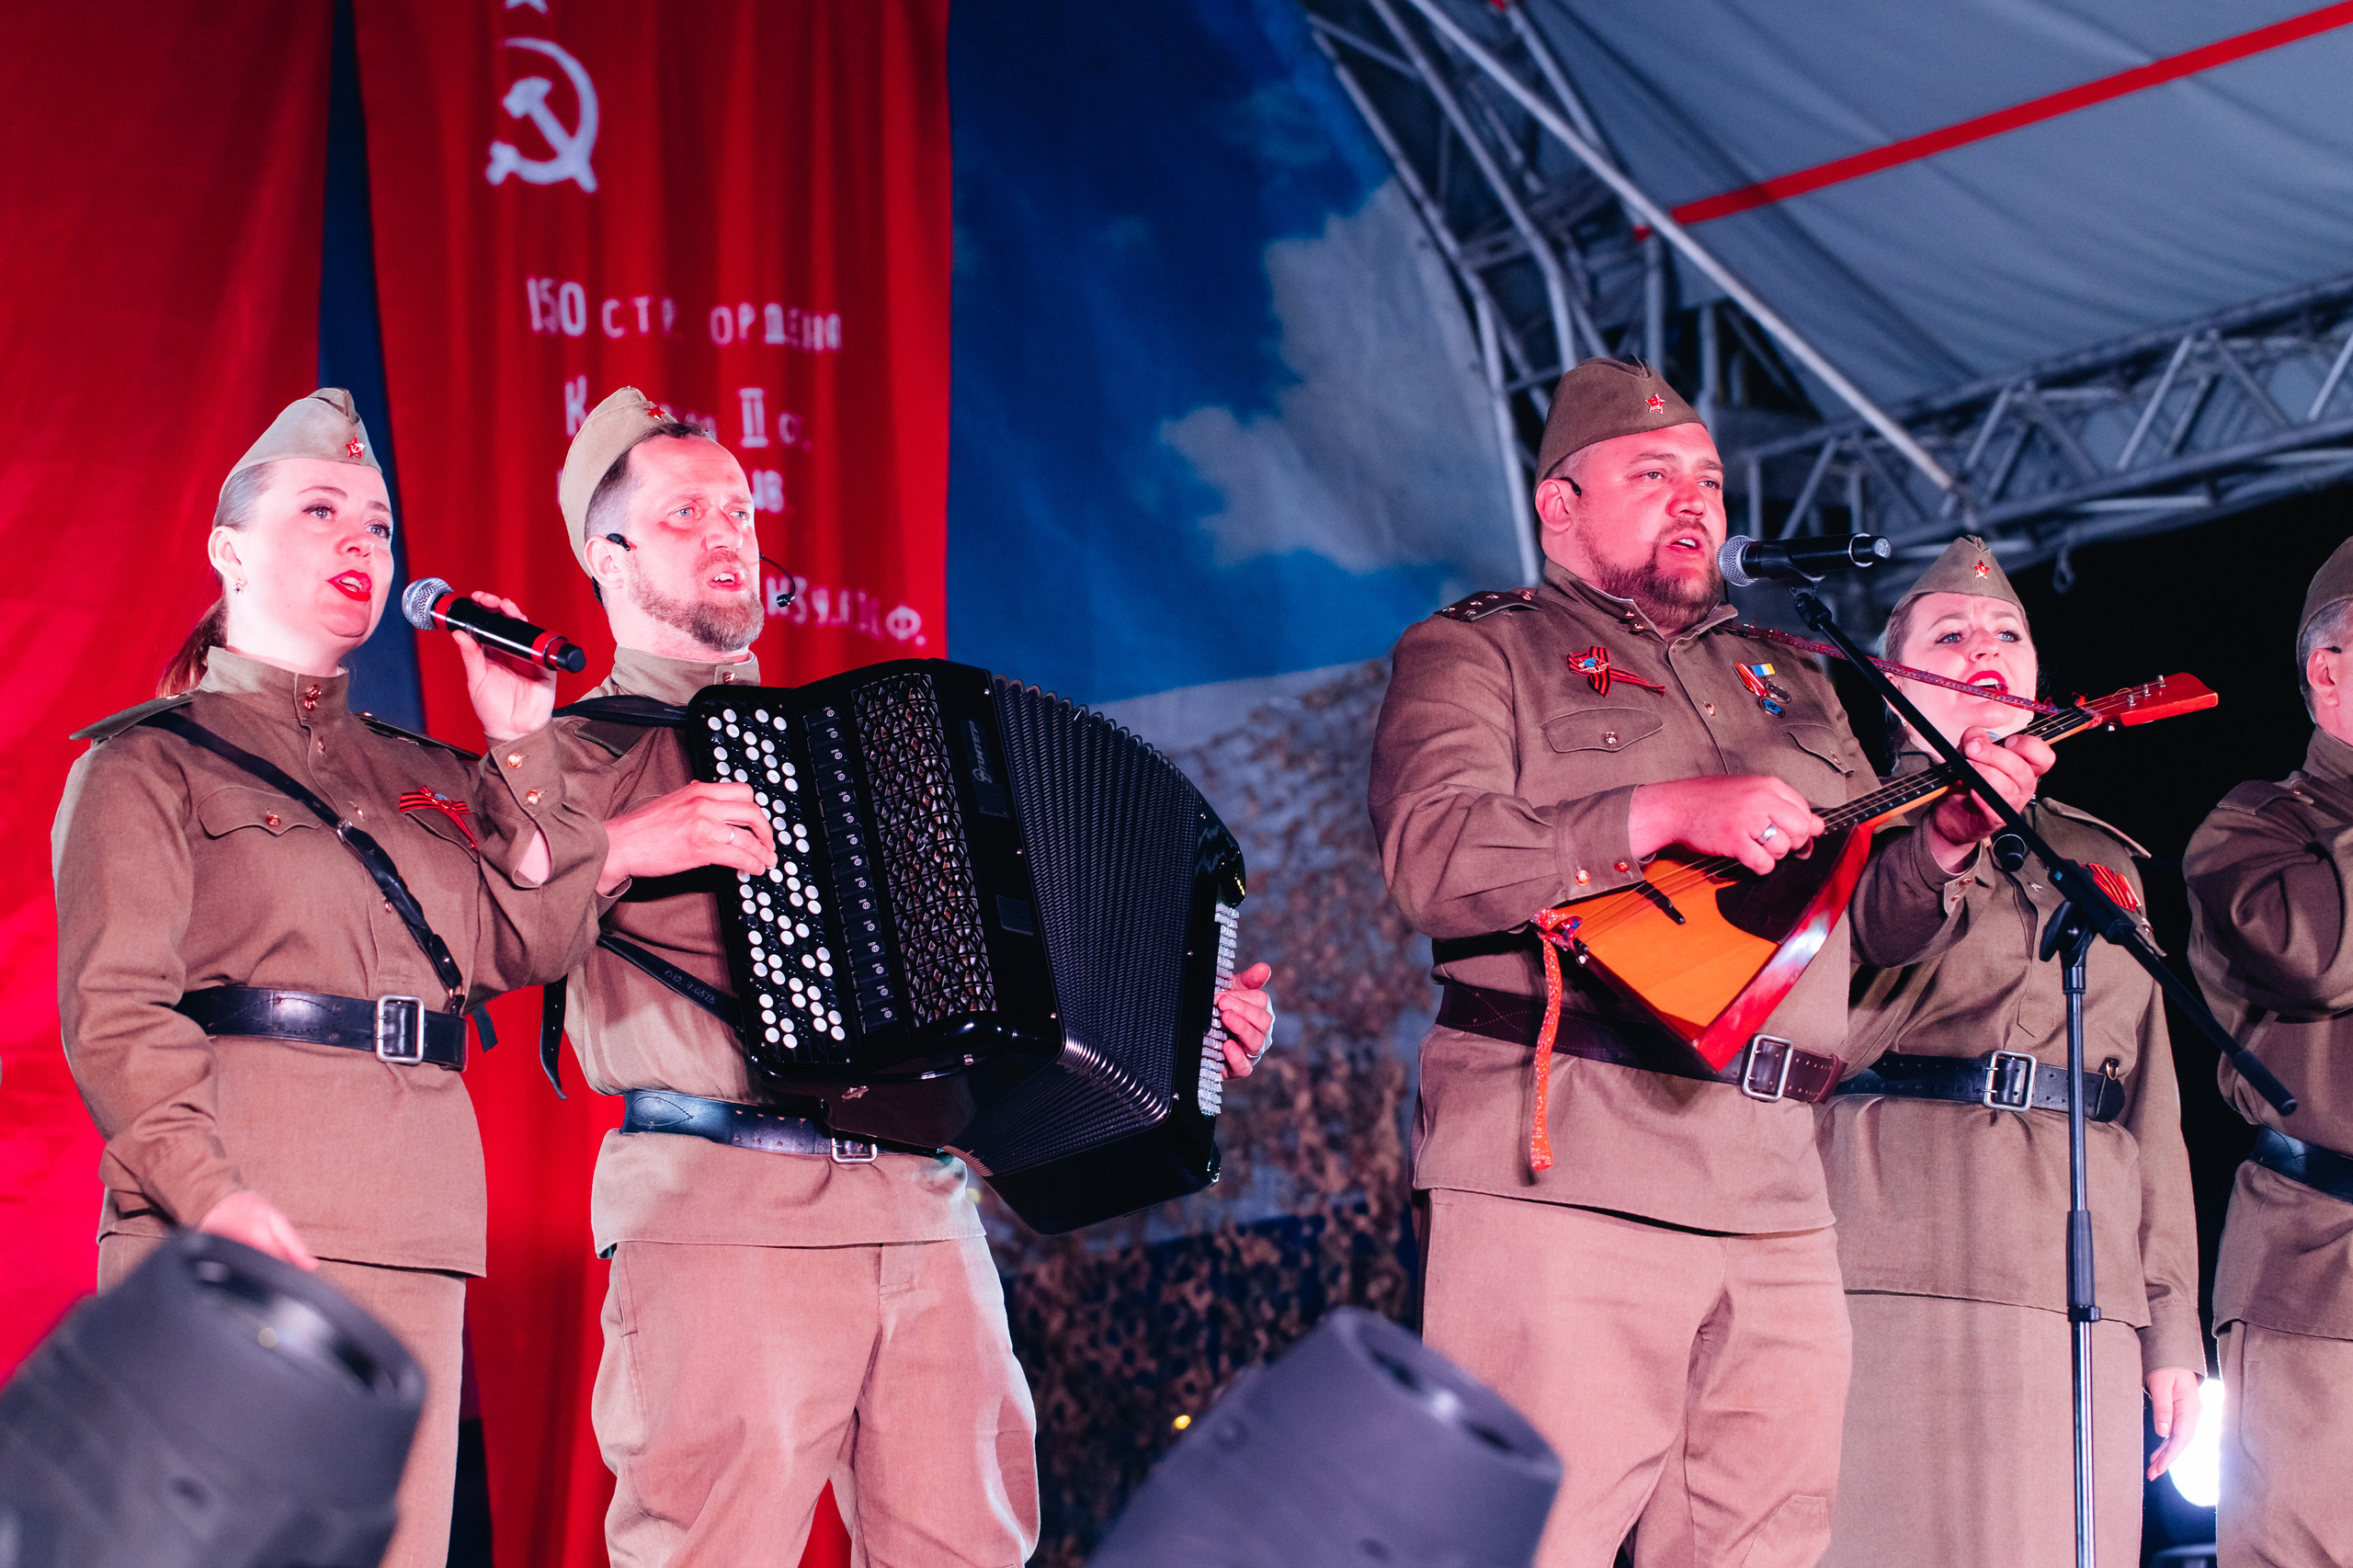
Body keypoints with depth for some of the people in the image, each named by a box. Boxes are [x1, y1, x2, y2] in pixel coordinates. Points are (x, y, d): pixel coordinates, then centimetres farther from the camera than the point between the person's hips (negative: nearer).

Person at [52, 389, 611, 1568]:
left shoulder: (425, 778, 23)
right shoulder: (150, 761, 7)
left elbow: (533, 946, 10)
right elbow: (114, 1005, -5)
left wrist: (520, 748, 6)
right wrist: (204, 1188, -20)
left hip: (411, 1224, 5)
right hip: (235, 1213, -5)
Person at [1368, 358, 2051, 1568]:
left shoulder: (1791, 690, 28)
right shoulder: (1475, 653, 8)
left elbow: (1874, 923, 25)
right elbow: (1431, 856, -10)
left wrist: (1946, 835, 3)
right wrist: (1669, 814, -19)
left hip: (1773, 1194, 6)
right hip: (1561, 1180, -6)